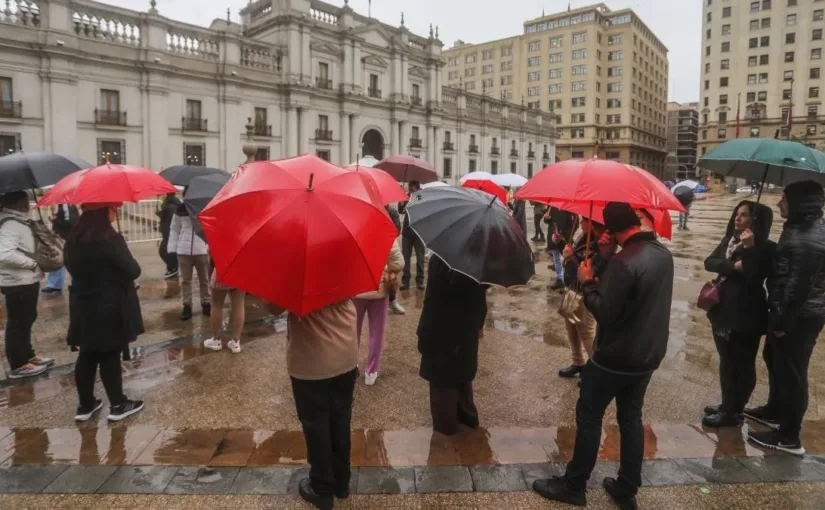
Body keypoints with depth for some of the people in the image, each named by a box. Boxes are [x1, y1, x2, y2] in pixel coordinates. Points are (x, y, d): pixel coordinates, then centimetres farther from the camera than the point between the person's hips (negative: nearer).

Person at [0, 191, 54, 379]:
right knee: (17, 324, 0)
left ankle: (28, 356, 33)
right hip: (17, 283, -10)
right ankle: (19, 365, 10)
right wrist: (32, 263, -24)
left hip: (26, 281, 10)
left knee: (26, 321, 20)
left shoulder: (20, 221, 11)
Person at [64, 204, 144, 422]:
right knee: (110, 356, 2)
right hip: (110, 307, -7)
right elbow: (133, 271, -17)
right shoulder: (111, 240, -19)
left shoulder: (73, 240, 4)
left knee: (87, 355, 14)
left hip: (83, 307, 7)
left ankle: (85, 405, 24)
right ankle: (118, 405, 13)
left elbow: (71, 267, 18)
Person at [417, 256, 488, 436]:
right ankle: (467, 415, 36)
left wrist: (424, 333, -12)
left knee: (442, 377, 10)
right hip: (468, 327, 7)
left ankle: (445, 423, 23)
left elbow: (432, 300, -21)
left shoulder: (440, 259, -23)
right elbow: (481, 294, 6)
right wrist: (479, 323, 18)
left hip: (442, 330, -6)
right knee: (462, 370, 24)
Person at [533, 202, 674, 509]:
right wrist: (602, 282, 9)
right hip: (649, 355, 8)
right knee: (631, 418, 18)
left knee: (588, 416, 6)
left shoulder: (624, 261, -24)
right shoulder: (664, 255, 4)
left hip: (616, 357, -8)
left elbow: (604, 312, -23)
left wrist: (587, 282, -9)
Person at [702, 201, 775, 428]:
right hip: (723, 310, 7)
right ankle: (727, 405, 31)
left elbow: (754, 277, -23)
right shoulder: (729, 240, 8)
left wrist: (749, 248, -26)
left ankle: (734, 412, 16)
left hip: (746, 315, -7)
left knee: (742, 364, 6)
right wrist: (734, 266, -19)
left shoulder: (765, 248, -11)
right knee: (726, 362, 17)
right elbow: (709, 262, -4)